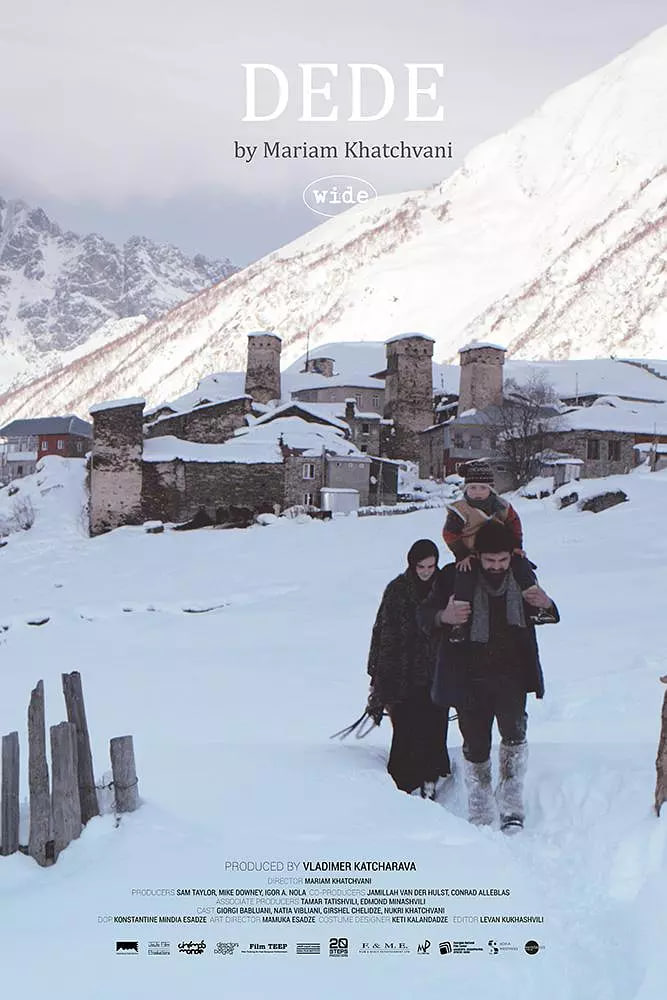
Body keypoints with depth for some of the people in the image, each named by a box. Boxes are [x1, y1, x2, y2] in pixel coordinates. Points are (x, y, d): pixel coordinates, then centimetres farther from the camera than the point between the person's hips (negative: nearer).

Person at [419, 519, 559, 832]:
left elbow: (543, 618, 18)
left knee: (514, 730, -20)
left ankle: (511, 801, -6)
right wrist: (443, 617, -26)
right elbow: (424, 616, -2)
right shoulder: (454, 577, -7)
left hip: (511, 675, 1)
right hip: (468, 679, -1)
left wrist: (546, 605, -7)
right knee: (475, 745, 6)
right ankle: (479, 812, 22)